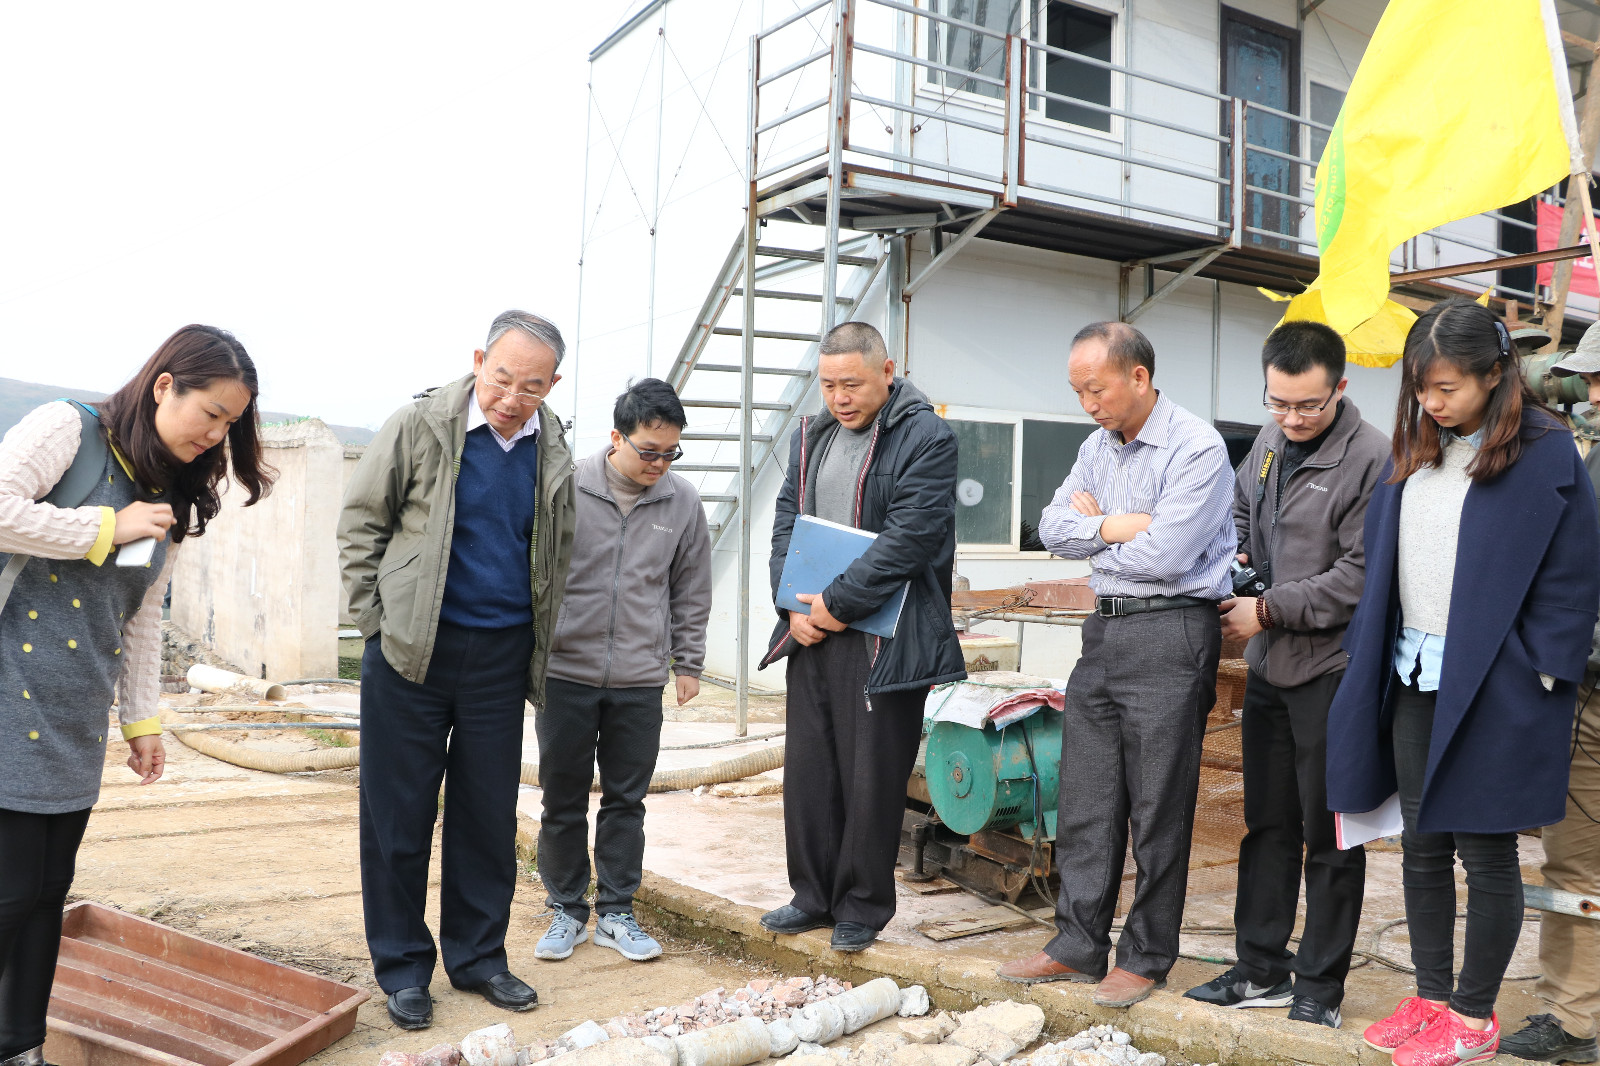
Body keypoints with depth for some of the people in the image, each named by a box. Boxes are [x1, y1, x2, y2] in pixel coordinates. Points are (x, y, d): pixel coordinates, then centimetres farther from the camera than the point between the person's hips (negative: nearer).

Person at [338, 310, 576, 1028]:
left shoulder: (551, 454, 5)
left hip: (501, 657, 3)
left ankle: (478, 957, 25)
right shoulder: (420, 426, -6)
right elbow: (360, 523, 1)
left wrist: (535, 651, 11)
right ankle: (401, 968, 19)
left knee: (489, 814, 10)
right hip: (413, 649, -3)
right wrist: (377, 620, -4)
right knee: (399, 814, 4)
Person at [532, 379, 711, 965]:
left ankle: (617, 911, 23)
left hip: (640, 680, 2)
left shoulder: (682, 502, 1)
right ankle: (567, 910, 23)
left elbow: (691, 593, 11)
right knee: (562, 801, 8)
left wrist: (688, 663, 12)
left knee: (626, 801, 10)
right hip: (564, 673, -1)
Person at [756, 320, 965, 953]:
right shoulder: (811, 437, 14)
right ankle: (814, 897, 27)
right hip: (811, 632, 7)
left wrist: (839, 602, -16)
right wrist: (794, 604, -3)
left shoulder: (926, 438, -8)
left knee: (872, 777, 1)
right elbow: (786, 521, 12)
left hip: (882, 638, -6)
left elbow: (910, 537, -17)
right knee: (808, 770, 12)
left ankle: (862, 908, 17)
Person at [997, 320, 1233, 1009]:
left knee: (1158, 809, 1)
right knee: (1085, 798, 9)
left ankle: (1146, 957, 15)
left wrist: (1094, 527, -2)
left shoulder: (1198, 449, -11)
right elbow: (1053, 528, 7)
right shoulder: (1098, 447, 13)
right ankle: (1079, 946, 20)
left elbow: (1163, 556, -19)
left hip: (1169, 634, -7)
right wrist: (1118, 526, -9)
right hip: (1104, 630, 8)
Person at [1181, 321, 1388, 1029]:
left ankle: (1319, 985, 18)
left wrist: (1268, 610, -14)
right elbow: (1240, 505, 27)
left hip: (1330, 668, -7)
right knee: (1267, 823, 15)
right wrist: (1233, 552, 7)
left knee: (1329, 835, 4)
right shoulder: (1271, 441, 9)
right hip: (1268, 665, 8)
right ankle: (1260, 970, 26)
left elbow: (1359, 578, -19)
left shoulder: (1372, 459, -15)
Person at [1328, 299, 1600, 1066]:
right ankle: (1432, 998, 26)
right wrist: (1369, 653, 5)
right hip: (1415, 682, 6)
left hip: (1494, 687, -6)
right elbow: (1381, 561, 13)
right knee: (1422, 847, 13)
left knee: (1486, 853, 5)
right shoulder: (1412, 453, 9)